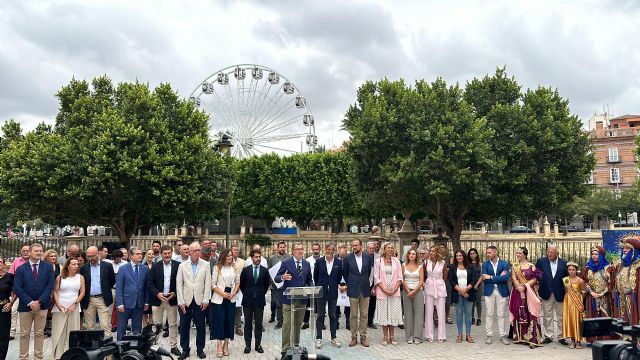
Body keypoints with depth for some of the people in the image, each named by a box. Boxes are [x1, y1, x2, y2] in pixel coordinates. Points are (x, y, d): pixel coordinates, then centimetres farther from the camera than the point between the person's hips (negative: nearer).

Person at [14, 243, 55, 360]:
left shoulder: (48, 267, 2)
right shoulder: (21, 269, 1)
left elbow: (50, 286, -3)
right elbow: (17, 288, -5)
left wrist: (39, 301, -11)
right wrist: (30, 302, -13)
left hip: (42, 305, 0)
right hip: (25, 306, 0)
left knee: (39, 334, 7)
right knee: (24, 335, 6)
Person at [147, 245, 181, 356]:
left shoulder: (178, 265, -2)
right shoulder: (155, 266, 1)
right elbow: (149, 282, 0)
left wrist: (175, 293, -9)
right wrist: (157, 293, -11)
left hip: (172, 298, 0)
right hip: (158, 298, 0)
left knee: (173, 324, 6)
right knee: (156, 324, 7)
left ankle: (173, 346, 15)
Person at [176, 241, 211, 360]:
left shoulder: (206, 265, 1)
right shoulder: (182, 265, 2)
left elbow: (208, 283, -1)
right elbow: (179, 284, 1)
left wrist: (206, 300, -6)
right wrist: (181, 301, -5)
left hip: (200, 301, -1)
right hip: (186, 301, 1)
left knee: (200, 326, 6)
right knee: (184, 326, 7)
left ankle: (200, 349, 20)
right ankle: (185, 349, 21)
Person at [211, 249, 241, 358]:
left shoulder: (235, 268, 6)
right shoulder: (217, 268, -2)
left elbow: (238, 283, 8)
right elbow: (213, 284, -4)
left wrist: (233, 293, -7)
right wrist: (222, 293, -13)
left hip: (231, 298, 3)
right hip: (219, 298, -2)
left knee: (229, 320, 4)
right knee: (219, 320, -2)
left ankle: (226, 344, 15)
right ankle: (219, 345, 5)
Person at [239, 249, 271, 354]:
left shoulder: (265, 270, 1)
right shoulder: (246, 270, -1)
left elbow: (267, 284, 10)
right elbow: (241, 284, 8)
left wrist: (261, 294, 9)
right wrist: (246, 294, 8)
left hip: (259, 301, 0)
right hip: (248, 301, 0)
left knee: (259, 324, 7)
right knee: (247, 324, 7)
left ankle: (258, 345, 15)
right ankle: (247, 345, 15)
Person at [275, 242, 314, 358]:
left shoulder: (307, 264, 10)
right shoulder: (286, 263, -4)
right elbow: (276, 279, -5)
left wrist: (311, 287, -5)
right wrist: (282, 277, -27)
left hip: (302, 299, 4)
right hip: (289, 298, -4)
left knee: (298, 324, 13)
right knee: (287, 324, -3)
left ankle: (296, 346, 25)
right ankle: (285, 350, 4)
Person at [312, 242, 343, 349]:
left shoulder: (338, 262, 0)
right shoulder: (319, 261, -3)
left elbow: (339, 276, 11)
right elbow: (315, 276, 7)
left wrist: (337, 285, 10)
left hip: (333, 292, 1)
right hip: (321, 292, -1)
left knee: (333, 315, 9)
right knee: (320, 315, 4)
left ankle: (333, 338, 18)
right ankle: (318, 338, 12)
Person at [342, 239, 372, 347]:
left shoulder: (368, 257, 1)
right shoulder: (348, 258, -3)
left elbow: (369, 271, 12)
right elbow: (344, 273, 9)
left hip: (365, 290, 1)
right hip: (353, 290, -1)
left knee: (364, 315, 6)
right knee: (353, 315, 4)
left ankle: (363, 337, 15)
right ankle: (354, 337, 13)